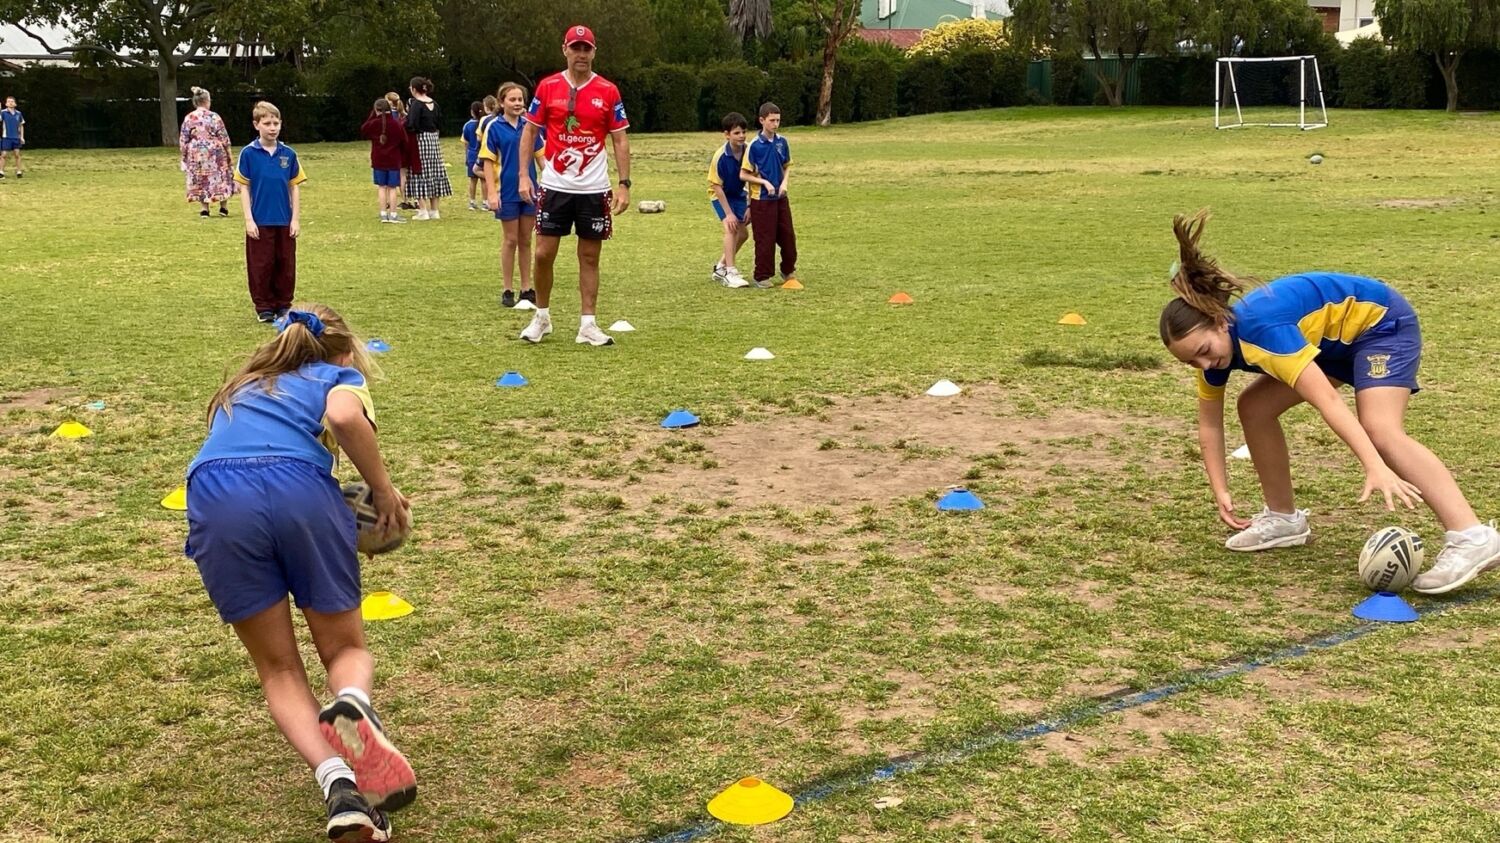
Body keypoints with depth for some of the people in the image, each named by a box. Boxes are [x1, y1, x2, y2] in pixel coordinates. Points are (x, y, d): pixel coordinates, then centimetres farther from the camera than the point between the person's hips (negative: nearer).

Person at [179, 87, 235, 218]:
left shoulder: (188, 118, -1)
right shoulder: (214, 117, -9)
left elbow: (183, 141, 1)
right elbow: (224, 138, -8)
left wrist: (184, 157, 10)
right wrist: (228, 153, 4)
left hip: (196, 155, 2)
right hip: (215, 153, -2)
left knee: (201, 180, 12)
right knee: (220, 178, 12)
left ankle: (204, 209, 10)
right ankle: (223, 207, 16)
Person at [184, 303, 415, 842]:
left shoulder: (243, 388, 40)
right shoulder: (340, 376, 25)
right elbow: (344, 416, 0)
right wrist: (384, 491, 11)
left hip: (215, 497, 3)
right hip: (298, 488, -2)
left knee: (279, 669, 14)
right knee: (345, 648, 17)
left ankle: (337, 784, -11)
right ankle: (354, 704, -19)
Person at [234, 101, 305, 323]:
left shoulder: (288, 154, 2)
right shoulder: (248, 154, -4)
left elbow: (295, 188, 5)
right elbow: (245, 188, -2)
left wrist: (296, 219, 1)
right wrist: (249, 219, -7)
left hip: (285, 222, 2)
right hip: (260, 222, -2)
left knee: (286, 265, 7)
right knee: (261, 266, 4)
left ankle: (283, 305, 20)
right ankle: (264, 307, 14)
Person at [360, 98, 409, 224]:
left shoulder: (373, 124, -6)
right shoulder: (397, 124, -7)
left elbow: (363, 131, 15)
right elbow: (404, 142, 0)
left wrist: (372, 115, 14)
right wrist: (401, 154, 19)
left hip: (378, 161, 1)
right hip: (394, 161, -1)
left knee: (382, 187, 8)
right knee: (392, 187, 2)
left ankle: (383, 214, 7)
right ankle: (393, 214, 1)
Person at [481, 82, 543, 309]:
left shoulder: (529, 126, 4)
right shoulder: (494, 127, -6)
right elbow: (488, 161, -6)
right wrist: (492, 192, -13)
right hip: (507, 192, -3)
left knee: (525, 241, 10)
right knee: (510, 240, 4)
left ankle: (527, 289, 18)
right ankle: (507, 290, 13)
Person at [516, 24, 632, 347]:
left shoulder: (608, 91, 0)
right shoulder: (547, 87, 1)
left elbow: (620, 139, 2)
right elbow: (529, 131, 7)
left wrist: (624, 184, -5)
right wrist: (524, 175, -2)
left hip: (594, 189, 0)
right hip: (555, 186, 0)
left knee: (590, 257, 5)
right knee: (544, 254, 1)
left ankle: (587, 324, 10)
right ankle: (541, 317, 19)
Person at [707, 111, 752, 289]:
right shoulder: (720, 157, -28)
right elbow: (717, 187, -22)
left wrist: (749, 206, -10)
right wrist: (728, 213, -23)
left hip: (738, 195, 6)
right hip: (720, 195, -6)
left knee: (743, 232, 9)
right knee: (730, 227, -24)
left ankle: (720, 267, 28)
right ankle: (730, 273, -22)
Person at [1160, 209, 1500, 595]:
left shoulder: (1259, 329, -36)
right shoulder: (1213, 347, -11)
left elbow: (1326, 400, -43)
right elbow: (1209, 425, -1)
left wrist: (1376, 467, -51)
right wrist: (1221, 492, -7)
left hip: (1380, 320, -9)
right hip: (1336, 338, 9)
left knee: (1379, 430, -28)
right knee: (1254, 407, 1)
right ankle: (1284, 518, 13)